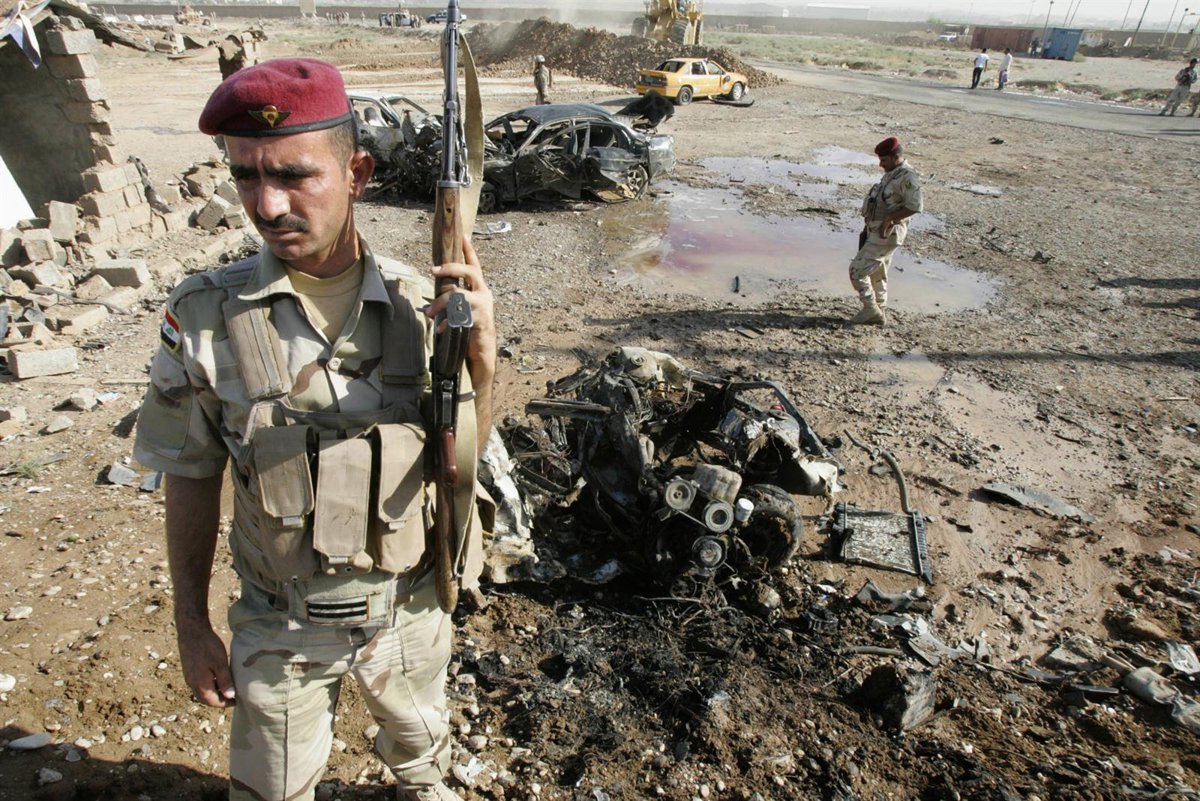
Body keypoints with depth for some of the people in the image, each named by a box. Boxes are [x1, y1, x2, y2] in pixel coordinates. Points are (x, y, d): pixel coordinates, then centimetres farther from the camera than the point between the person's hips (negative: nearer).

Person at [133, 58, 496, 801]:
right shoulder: (204, 315, -18)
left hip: (409, 607, 1)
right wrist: (192, 627, 1)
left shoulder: (418, 302, -16)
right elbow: (192, 483, -6)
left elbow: (459, 461, -11)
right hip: (280, 627, -1)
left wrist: (481, 358, -29)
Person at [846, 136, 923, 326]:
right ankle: (878, 313, 24)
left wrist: (889, 219, -24)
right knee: (877, 273, 15)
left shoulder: (907, 177, -18)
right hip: (877, 231, 10)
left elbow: (914, 206, -26)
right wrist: (869, 221, 15)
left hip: (887, 234, -10)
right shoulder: (892, 173, 12)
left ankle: (870, 309, -1)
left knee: (857, 269, -10)